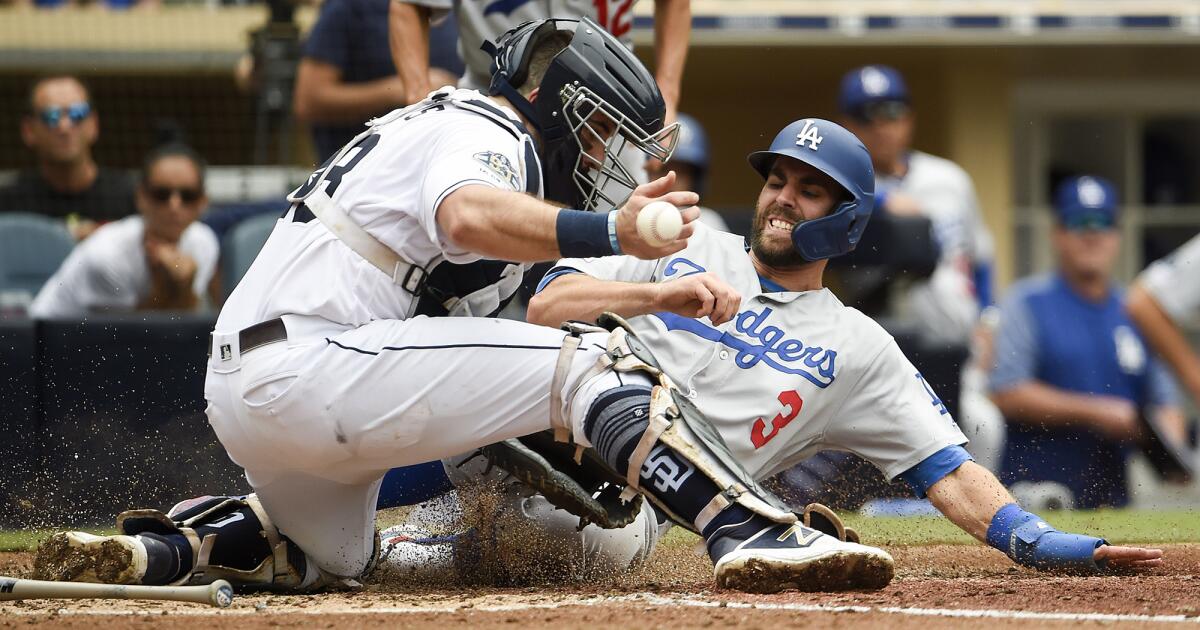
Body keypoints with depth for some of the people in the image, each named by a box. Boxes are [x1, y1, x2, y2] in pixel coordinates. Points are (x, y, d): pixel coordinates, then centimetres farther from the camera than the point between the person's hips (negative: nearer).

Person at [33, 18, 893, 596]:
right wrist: (608, 235, -45)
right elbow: (468, 216, -29)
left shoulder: (435, 123, 27)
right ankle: (752, 534, -31)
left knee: (332, 552, 36)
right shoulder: (482, 130, -5)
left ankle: (160, 550, 15)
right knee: (590, 360, -17)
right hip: (306, 367, -10)